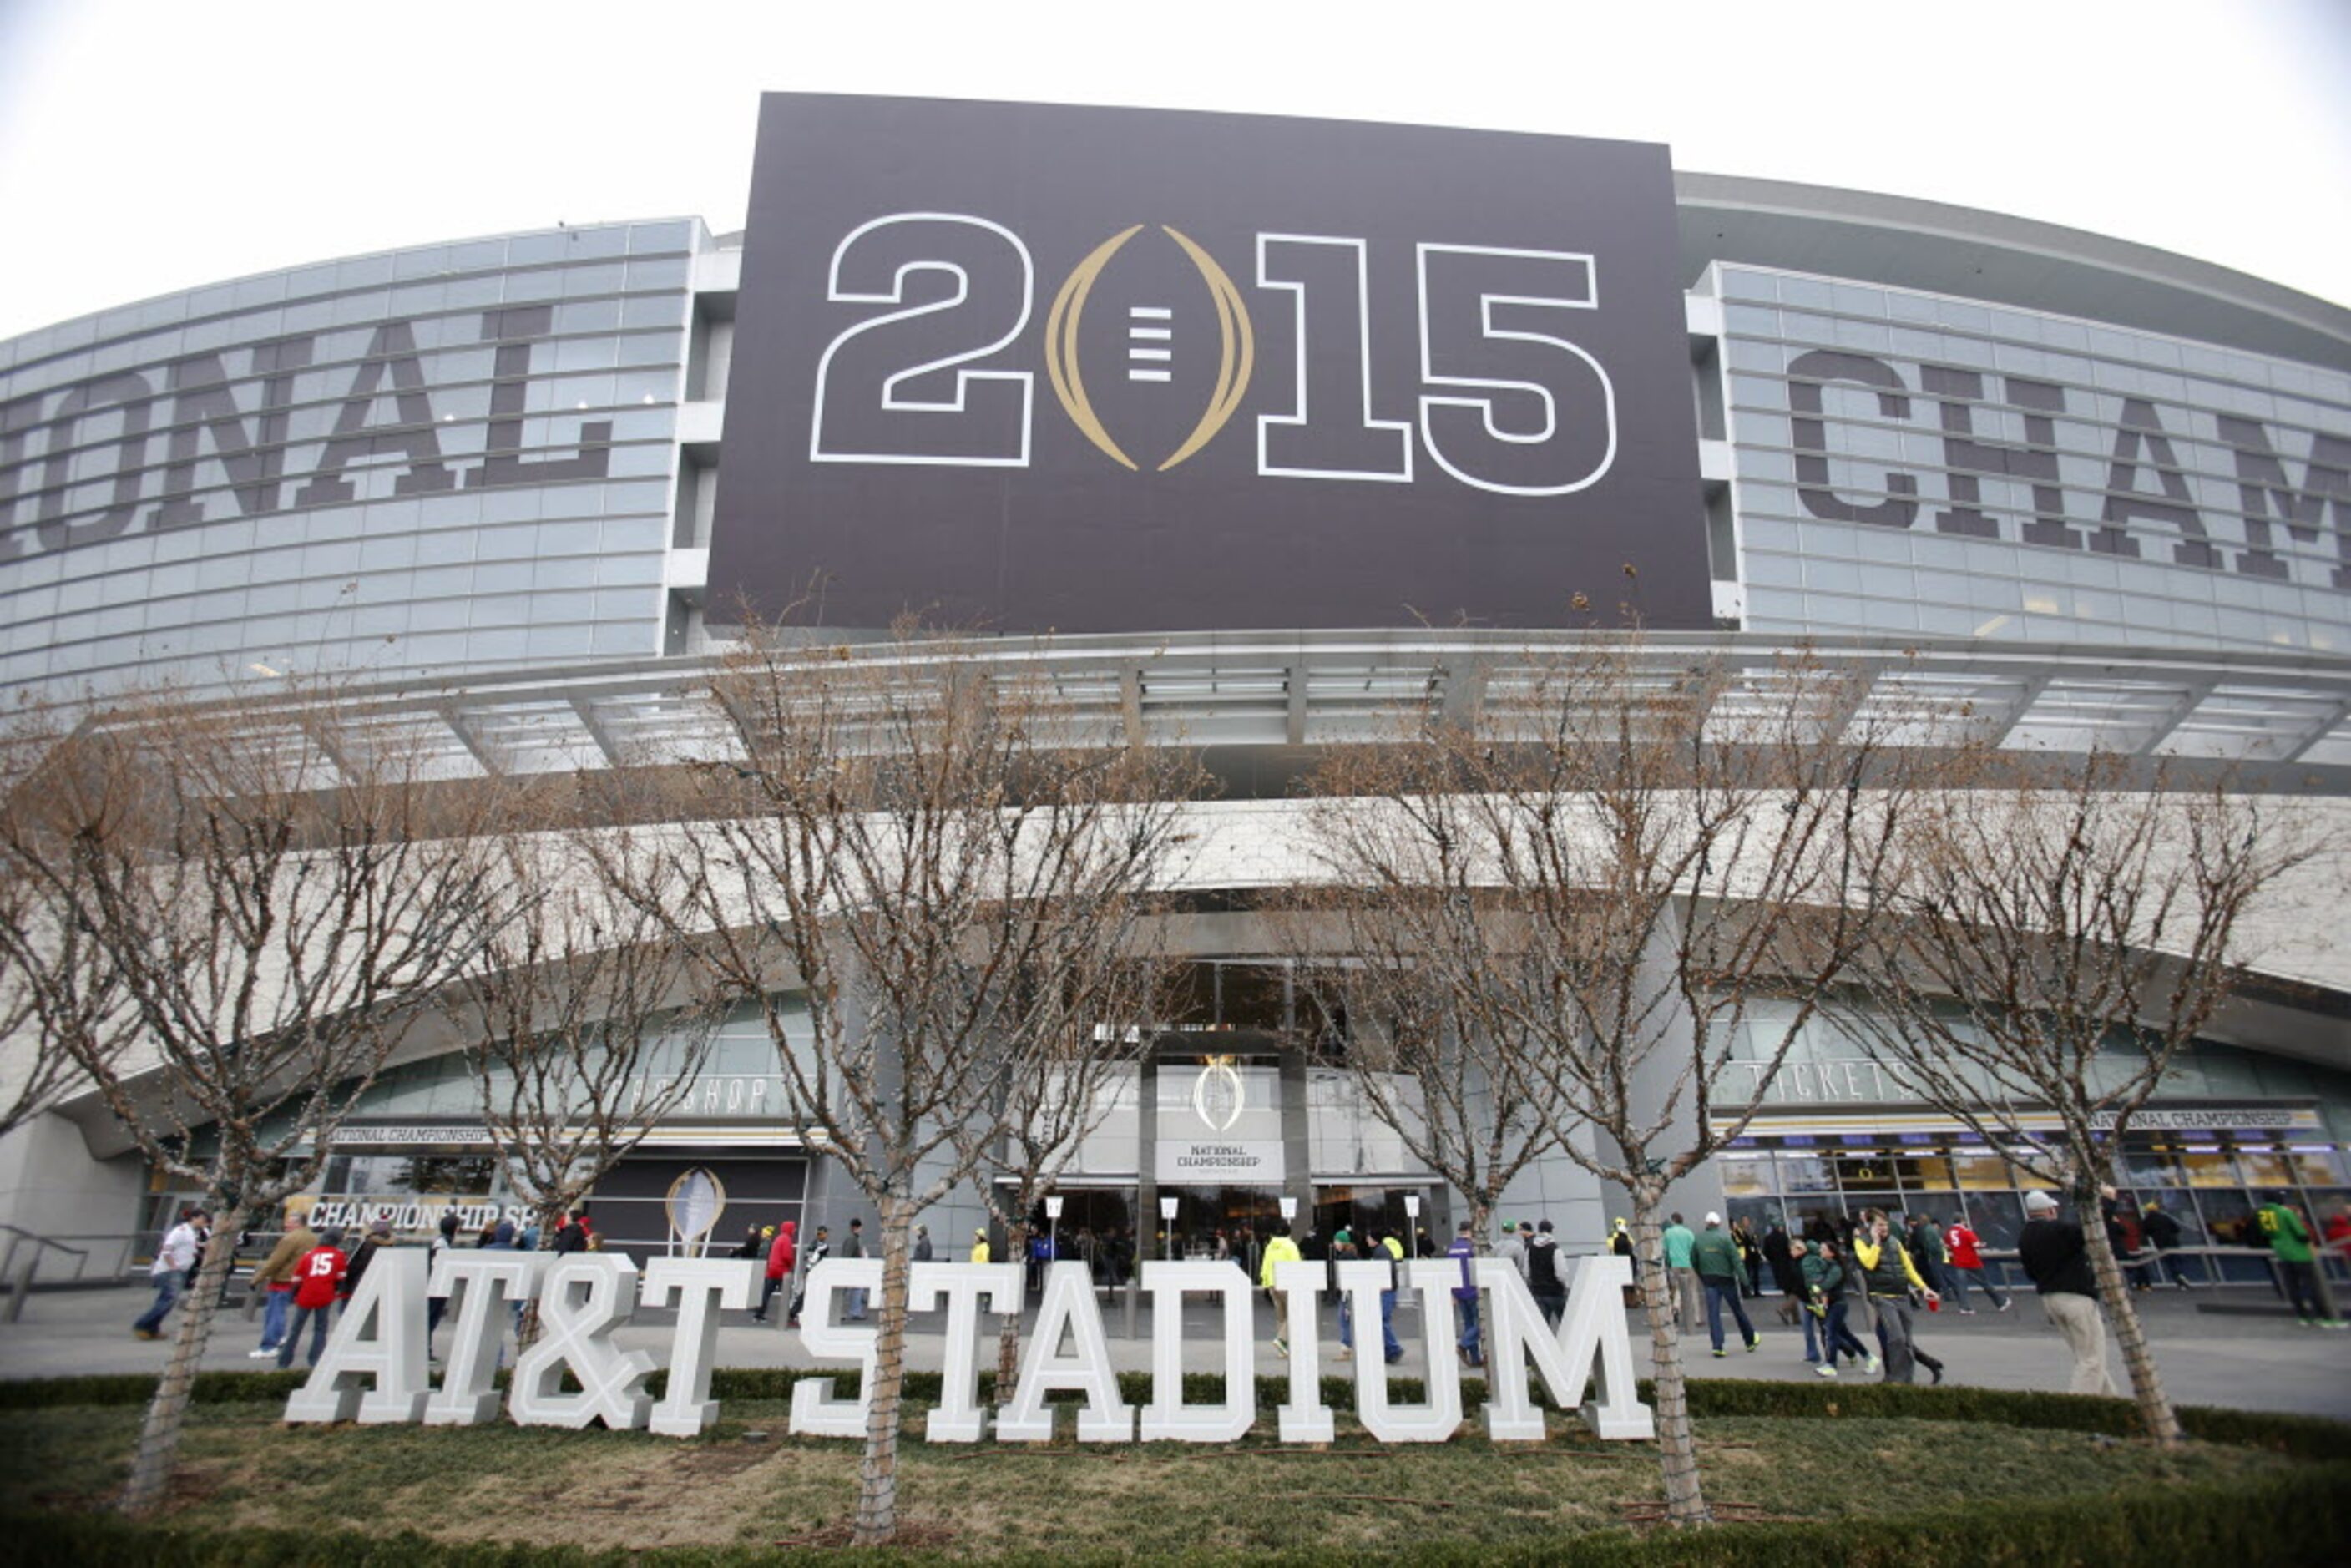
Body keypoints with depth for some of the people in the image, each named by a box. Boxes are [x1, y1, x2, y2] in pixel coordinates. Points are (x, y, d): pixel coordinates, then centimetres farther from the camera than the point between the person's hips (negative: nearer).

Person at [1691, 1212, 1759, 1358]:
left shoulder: (1698, 1240, 1)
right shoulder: (1724, 1238, -10)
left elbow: (1694, 1262, 8)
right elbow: (1736, 1260, -13)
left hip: (1709, 1280, 2)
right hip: (1726, 1279, -2)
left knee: (1713, 1313, 1)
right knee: (1738, 1310, 12)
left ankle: (1717, 1346, -6)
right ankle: (1751, 1340, 27)